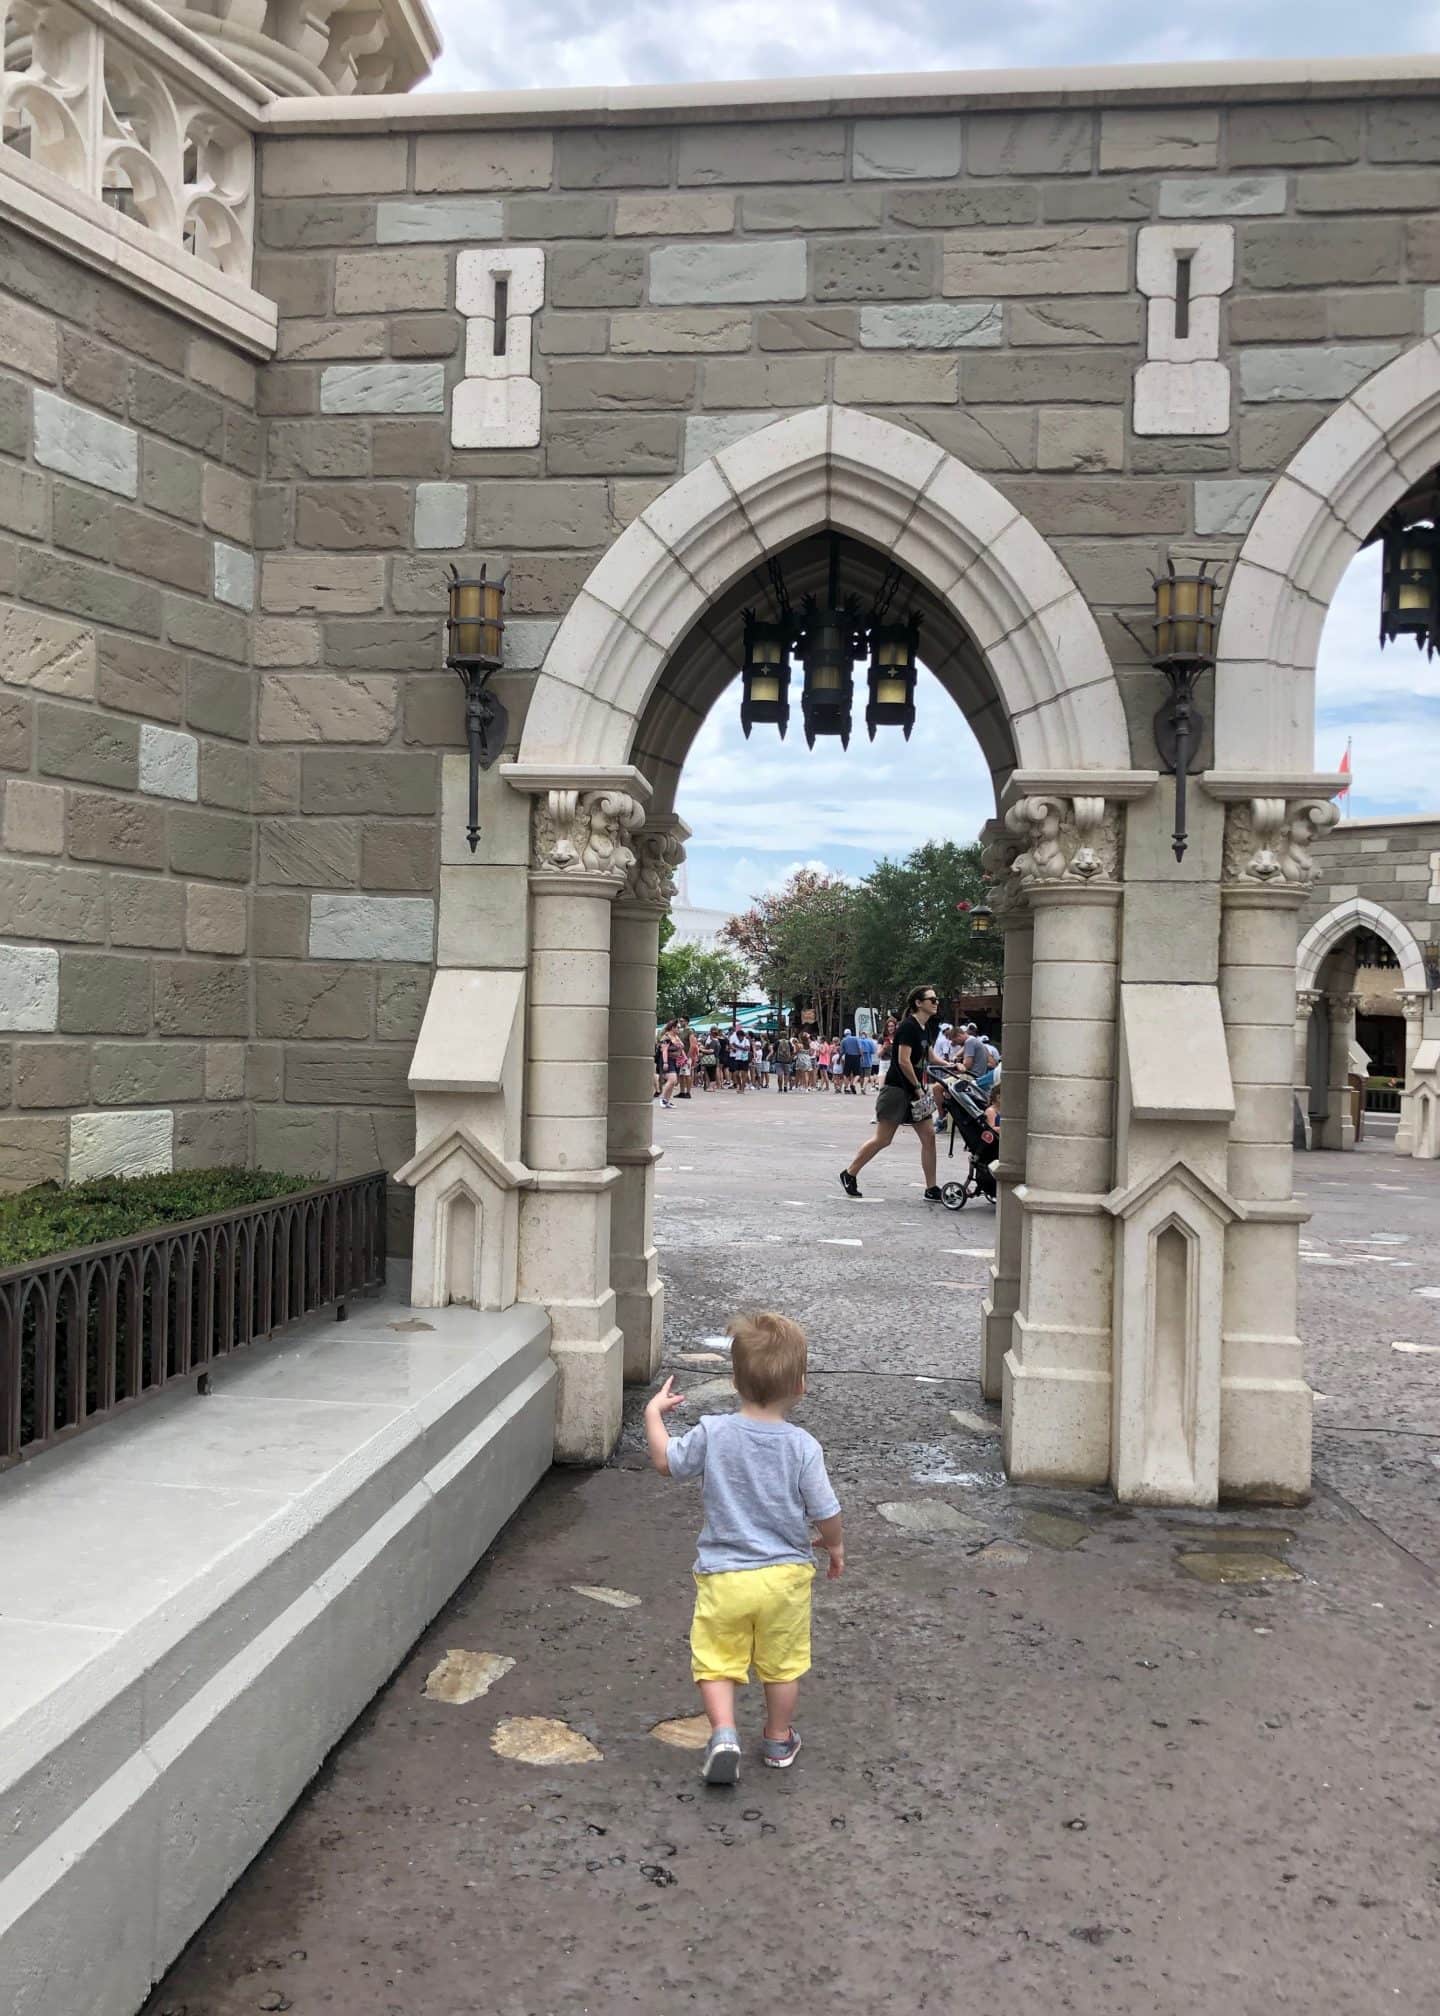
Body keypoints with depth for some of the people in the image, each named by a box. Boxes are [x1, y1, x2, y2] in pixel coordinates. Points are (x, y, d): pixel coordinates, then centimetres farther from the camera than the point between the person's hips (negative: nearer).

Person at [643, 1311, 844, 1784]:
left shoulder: (712, 1434, -12)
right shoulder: (803, 1446, -14)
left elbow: (665, 1461, 3)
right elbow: (826, 1513, -7)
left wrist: (653, 1414, 17)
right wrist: (835, 1546, 14)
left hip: (723, 1575, -1)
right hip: (785, 1574, 1)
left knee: (716, 1660, 11)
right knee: (782, 1664, 19)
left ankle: (724, 1732, -7)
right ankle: (779, 1740, 33)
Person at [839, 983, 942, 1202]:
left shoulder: (924, 1028, 13)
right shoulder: (908, 1027, -14)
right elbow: (903, 1061, -20)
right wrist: (918, 1087, -14)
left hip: (914, 1090, 9)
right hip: (896, 1088, -9)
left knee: (929, 1136, 1)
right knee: (882, 1139, -6)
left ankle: (931, 1189, 4)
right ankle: (849, 1174, 10)